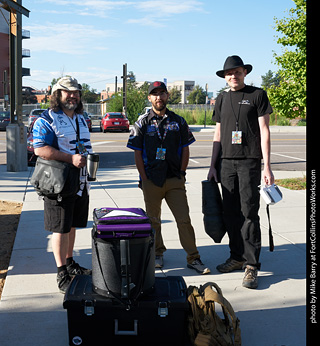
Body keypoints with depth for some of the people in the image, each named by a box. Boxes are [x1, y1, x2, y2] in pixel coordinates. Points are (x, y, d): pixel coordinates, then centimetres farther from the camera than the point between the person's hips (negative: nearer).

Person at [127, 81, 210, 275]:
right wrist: (144, 178, -3)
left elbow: (185, 150, 10)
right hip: (151, 180, 0)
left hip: (175, 180, 0)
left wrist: (181, 173, 1)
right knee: (153, 220, 10)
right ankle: (158, 253, 27)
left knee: (184, 219, -2)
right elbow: (137, 153, 3)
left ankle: (193, 258, 6)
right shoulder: (142, 123, 4)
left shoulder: (178, 121, 8)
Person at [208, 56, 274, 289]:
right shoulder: (222, 99, 15)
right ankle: (237, 257, 20)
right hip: (227, 162, 5)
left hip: (250, 161, -5)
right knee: (231, 213, 7)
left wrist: (267, 166, -11)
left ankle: (252, 266, -2)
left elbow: (264, 131, -4)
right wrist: (213, 165, 15)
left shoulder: (257, 95, 1)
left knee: (249, 214, -7)